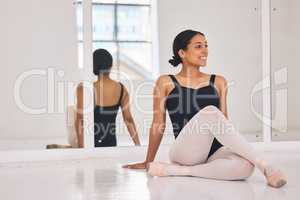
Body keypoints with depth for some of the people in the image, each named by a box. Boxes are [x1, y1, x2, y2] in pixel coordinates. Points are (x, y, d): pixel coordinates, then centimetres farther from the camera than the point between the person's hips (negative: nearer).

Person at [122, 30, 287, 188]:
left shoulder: (218, 82, 17)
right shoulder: (166, 83, 9)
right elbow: (158, 125, 13)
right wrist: (148, 162, 16)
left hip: (214, 152, 3)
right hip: (185, 152, -3)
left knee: (245, 165, -33)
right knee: (209, 111, -31)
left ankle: (176, 170, -20)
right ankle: (264, 166, -28)